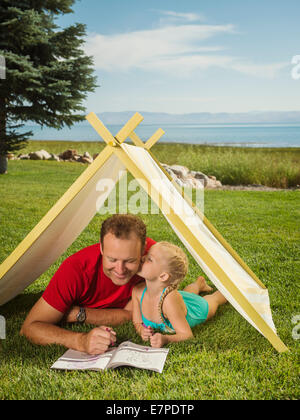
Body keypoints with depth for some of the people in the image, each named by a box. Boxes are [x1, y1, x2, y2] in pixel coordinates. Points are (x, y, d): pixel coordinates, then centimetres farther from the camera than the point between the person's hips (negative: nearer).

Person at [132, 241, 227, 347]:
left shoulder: (170, 300, -51)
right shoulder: (137, 291, -34)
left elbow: (187, 335, -45)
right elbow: (137, 323, -19)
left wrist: (166, 339, -63)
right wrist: (142, 331, -42)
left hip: (195, 307, -4)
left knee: (214, 299, 31)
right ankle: (199, 283, 65)